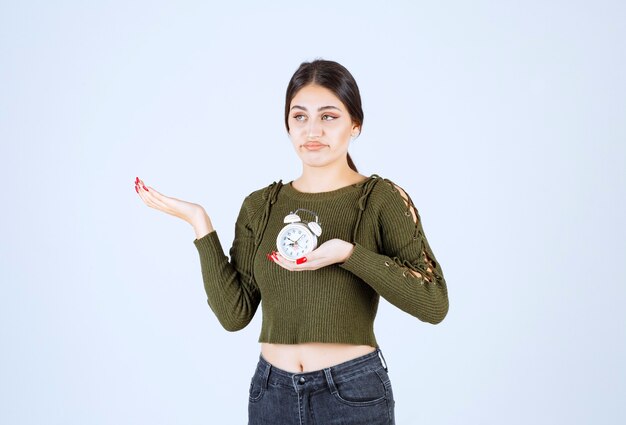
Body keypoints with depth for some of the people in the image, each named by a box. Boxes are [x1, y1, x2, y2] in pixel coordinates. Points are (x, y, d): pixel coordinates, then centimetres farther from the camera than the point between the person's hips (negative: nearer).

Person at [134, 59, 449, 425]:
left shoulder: (381, 198, -7)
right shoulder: (260, 206, 3)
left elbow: (434, 304, -15)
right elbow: (234, 312, -3)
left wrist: (348, 253, -24)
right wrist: (200, 223, -8)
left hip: (353, 394, -3)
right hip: (272, 393, 3)